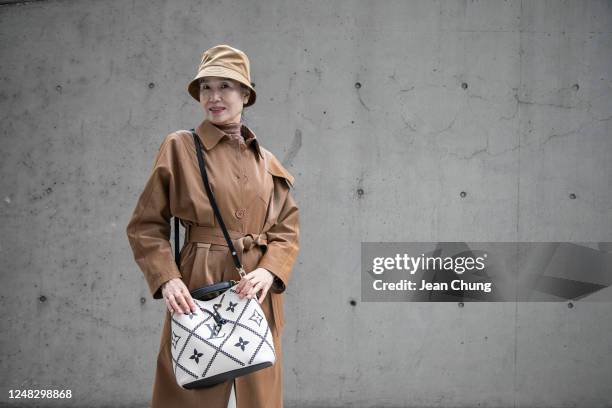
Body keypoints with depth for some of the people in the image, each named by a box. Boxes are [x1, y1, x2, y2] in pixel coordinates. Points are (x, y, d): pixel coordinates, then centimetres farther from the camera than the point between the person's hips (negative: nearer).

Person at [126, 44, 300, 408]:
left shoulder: (266, 162, 10)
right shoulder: (179, 147, -1)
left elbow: (288, 229, 10)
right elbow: (146, 226, -1)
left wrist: (269, 270, -10)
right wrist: (166, 279, -15)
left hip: (256, 294, 4)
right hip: (198, 288, -4)